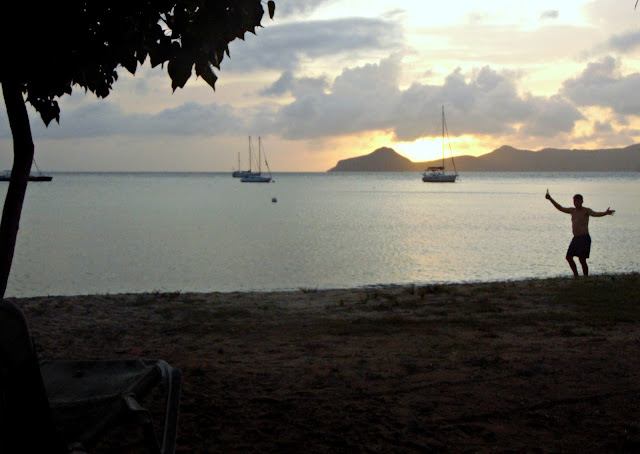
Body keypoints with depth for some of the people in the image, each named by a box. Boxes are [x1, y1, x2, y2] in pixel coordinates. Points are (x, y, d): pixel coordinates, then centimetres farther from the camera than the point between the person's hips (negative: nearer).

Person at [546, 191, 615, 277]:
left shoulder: (586, 211, -4)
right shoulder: (572, 211, 15)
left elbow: (596, 214, -22)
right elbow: (560, 208, 24)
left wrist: (605, 213, -41)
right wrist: (550, 199, 22)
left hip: (584, 238, -8)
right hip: (575, 238, 8)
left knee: (582, 260, -11)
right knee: (569, 257, 8)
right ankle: (576, 275, 21)